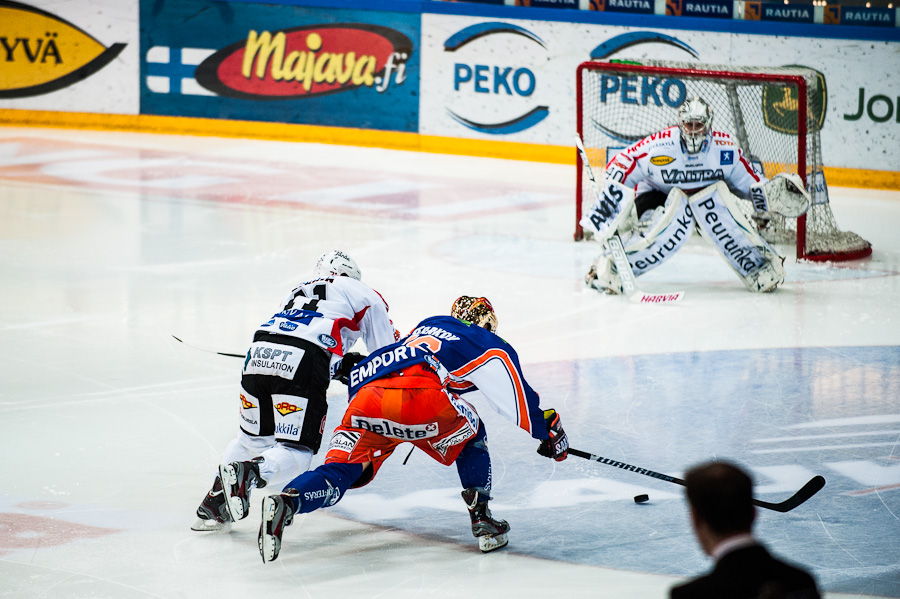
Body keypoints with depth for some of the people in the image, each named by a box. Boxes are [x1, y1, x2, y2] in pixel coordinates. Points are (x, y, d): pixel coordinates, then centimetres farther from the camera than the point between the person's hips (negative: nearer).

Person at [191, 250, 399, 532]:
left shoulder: (299, 290, 38)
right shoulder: (363, 293, 22)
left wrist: (345, 363, 33)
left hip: (259, 355, 6)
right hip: (301, 365, -6)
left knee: (254, 437, 25)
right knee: (296, 452, -4)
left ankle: (214, 503, 13)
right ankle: (248, 472, -33)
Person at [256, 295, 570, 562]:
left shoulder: (429, 325, 40)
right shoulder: (490, 347, 23)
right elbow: (519, 398, 18)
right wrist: (550, 432, 30)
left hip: (367, 392, 4)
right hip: (421, 395, -4)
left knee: (338, 472, 0)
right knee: (471, 435, 25)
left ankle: (285, 502, -30)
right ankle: (482, 520, 16)